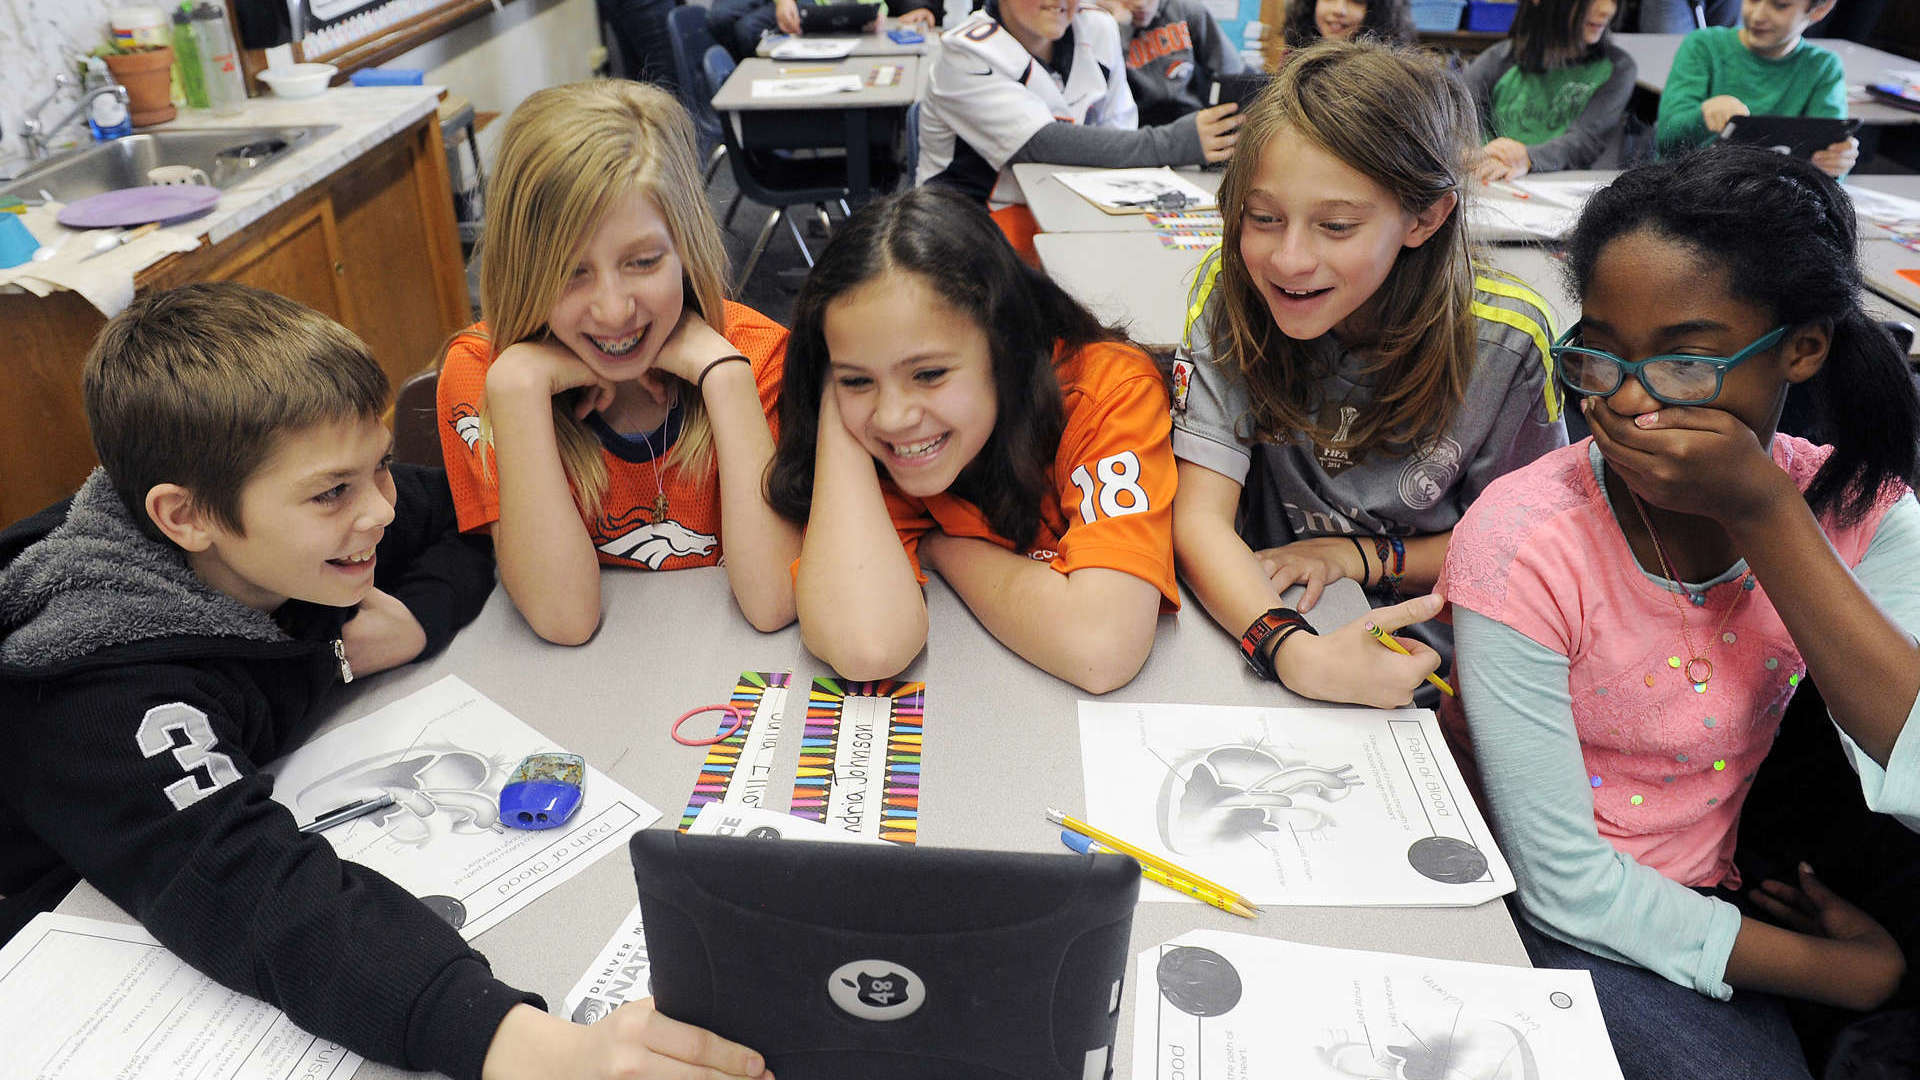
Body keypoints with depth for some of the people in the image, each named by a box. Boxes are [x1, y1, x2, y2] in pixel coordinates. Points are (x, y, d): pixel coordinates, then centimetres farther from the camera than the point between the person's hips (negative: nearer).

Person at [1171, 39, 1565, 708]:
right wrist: (1292, 652, -37)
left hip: (1425, 652, 1)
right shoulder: (1232, 295, -13)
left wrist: (1362, 556, -13)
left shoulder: (1504, 340, -13)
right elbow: (1200, 518, -20)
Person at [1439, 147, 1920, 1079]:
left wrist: (1760, 514, -27)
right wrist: (1838, 972, -12)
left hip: (1709, 890, 4)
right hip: (1553, 915, -4)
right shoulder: (1522, 539, -22)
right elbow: (1565, 884, -17)